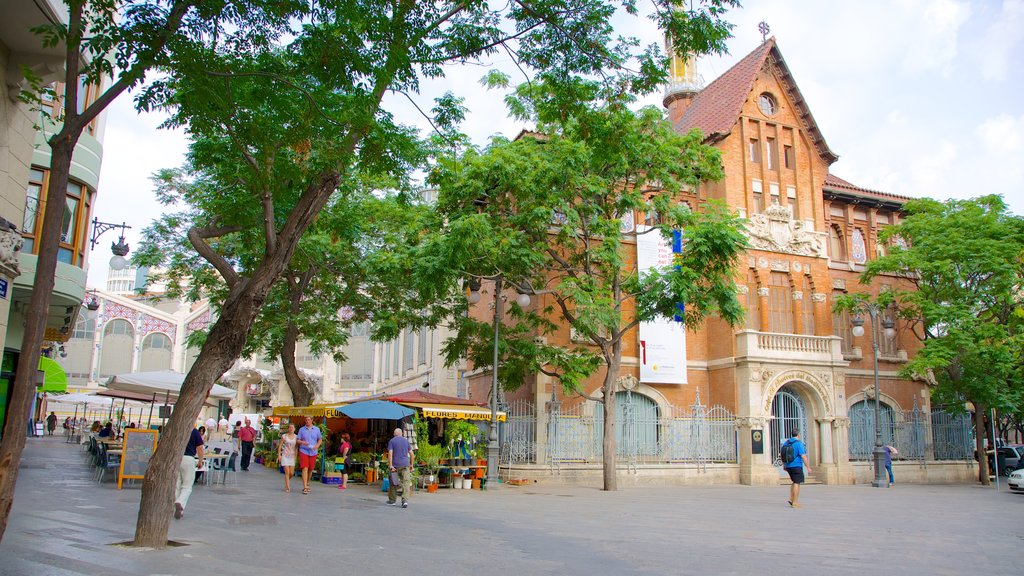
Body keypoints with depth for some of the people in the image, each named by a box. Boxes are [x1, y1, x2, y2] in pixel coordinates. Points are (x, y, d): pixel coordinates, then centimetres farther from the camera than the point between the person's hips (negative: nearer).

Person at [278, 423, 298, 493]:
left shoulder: (296, 437, 3)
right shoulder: (284, 436, -2)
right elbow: (280, 446, 3)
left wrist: (296, 456, 1)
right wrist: (279, 455, -3)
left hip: (292, 456, 2)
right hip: (285, 456, -2)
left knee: (291, 473, 2)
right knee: (287, 472, -8)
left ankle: (287, 481, 32)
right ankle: (287, 487, -1)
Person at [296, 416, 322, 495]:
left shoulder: (316, 429, 7)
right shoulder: (301, 429, 4)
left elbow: (320, 439, 12)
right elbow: (298, 440, 4)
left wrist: (317, 446, -7)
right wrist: (302, 442, -17)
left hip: (313, 452, 2)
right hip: (303, 451, -2)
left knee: (310, 469, 12)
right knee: (305, 468, -13)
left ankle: (307, 484, 35)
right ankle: (305, 488, -15)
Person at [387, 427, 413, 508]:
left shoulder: (392, 441, 1)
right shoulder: (406, 440, 10)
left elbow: (390, 453, -11)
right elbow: (411, 453, 8)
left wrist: (390, 465, -14)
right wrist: (411, 464, 14)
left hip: (395, 465, -1)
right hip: (405, 465, 1)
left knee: (394, 483, 12)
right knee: (406, 482, -2)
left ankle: (392, 501, 23)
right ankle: (405, 500, -17)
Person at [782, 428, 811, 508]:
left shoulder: (786, 443, 8)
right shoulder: (799, 443, -13)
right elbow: (803, 456, -18)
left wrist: (784, 465, 23)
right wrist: (808, 467, -13)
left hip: (788, 466, 7)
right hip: (796, 466, -7)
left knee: (795, 482, 20)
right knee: (797, 483, -1)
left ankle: (791, 499, 13)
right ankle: (795, 503, -2)